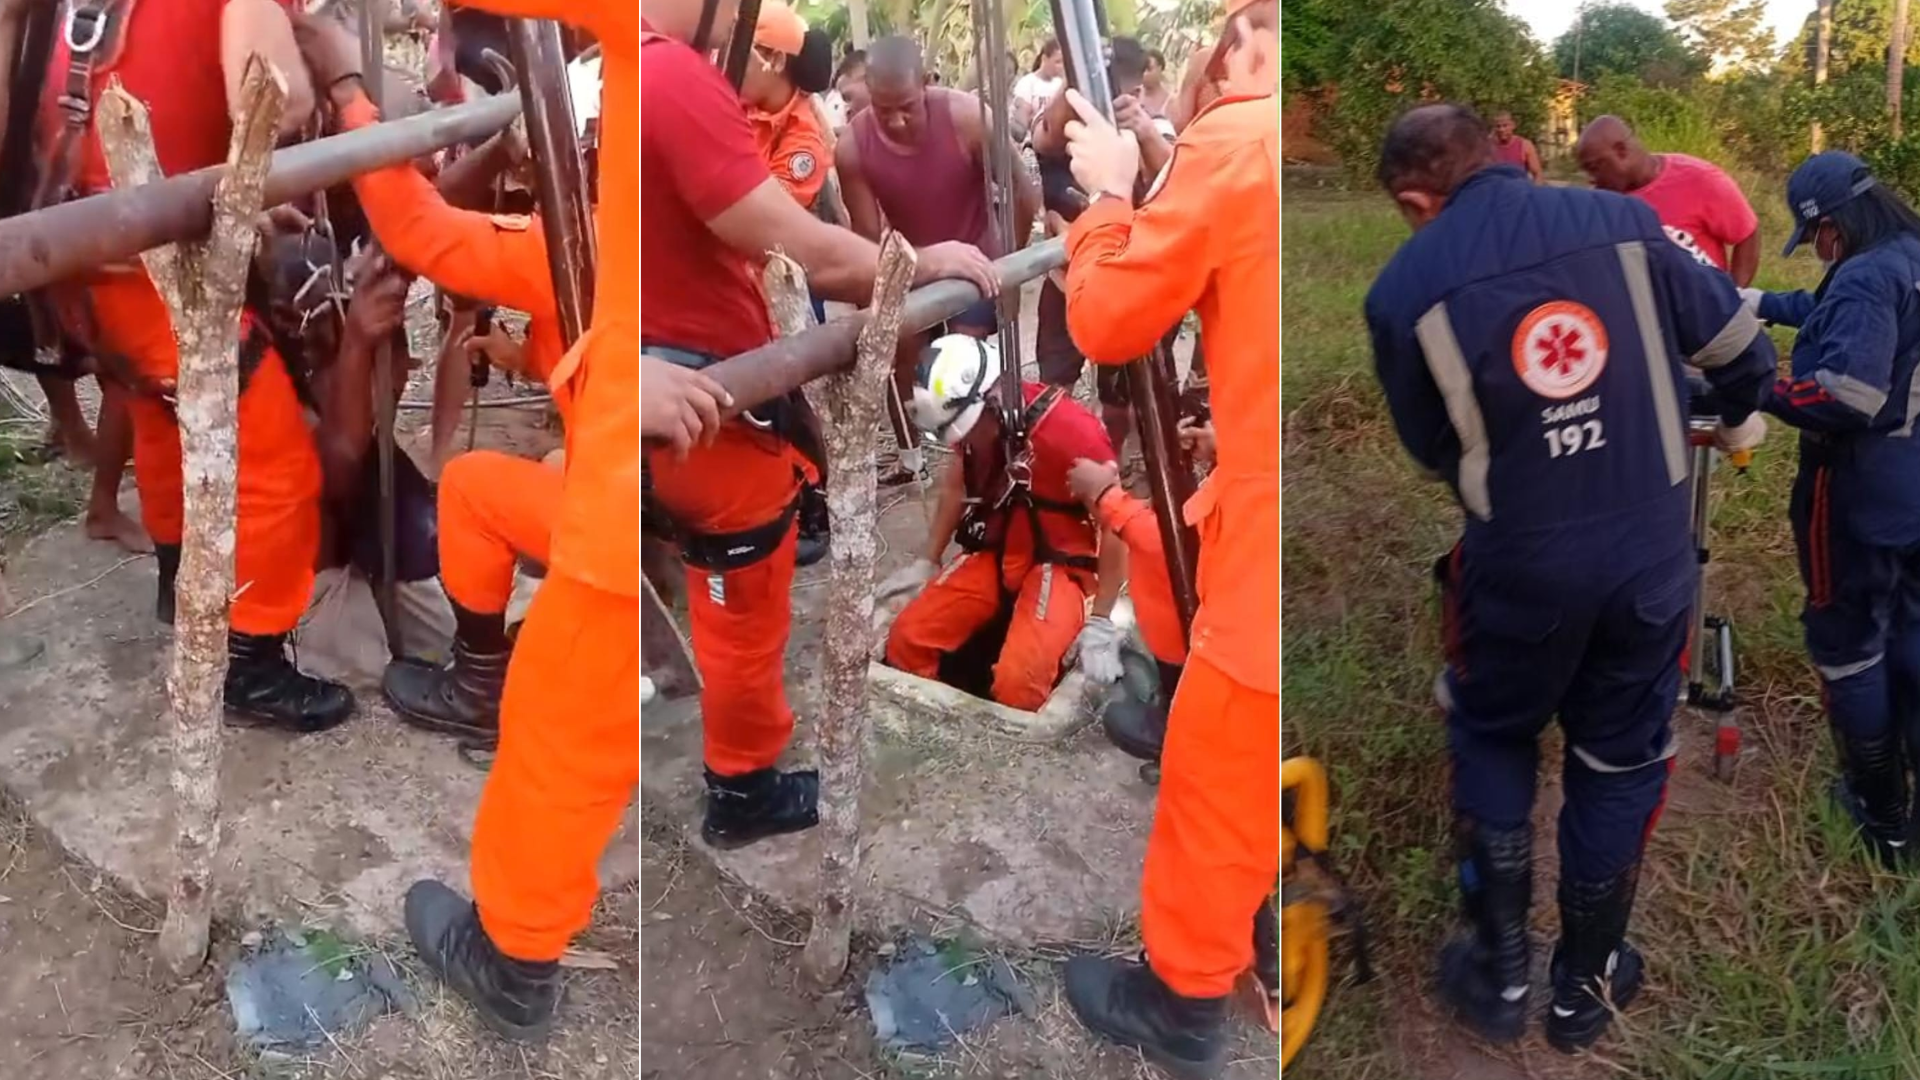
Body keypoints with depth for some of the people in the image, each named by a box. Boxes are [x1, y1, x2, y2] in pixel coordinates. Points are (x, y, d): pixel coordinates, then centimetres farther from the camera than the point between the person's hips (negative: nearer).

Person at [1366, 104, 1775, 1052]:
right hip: (1651, 550, 2)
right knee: (1620, 759, 19)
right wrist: (1740, 418, 31)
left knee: (1491, 738, 23)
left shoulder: (1404, 287, -8)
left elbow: (1433, 450, 3)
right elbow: (1734, 339, 8)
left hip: (1521, 563, -2)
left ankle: (1499, 973, 28)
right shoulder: (1621, 221, -2)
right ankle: (1587, 987, 34)